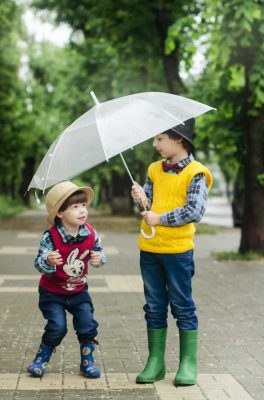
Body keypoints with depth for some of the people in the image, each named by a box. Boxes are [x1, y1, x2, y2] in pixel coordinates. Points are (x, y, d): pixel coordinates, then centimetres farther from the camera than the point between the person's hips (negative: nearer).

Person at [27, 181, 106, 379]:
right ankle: (41, 360, 12)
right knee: (57, 327, -12)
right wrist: (48, 261, -48)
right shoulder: (50, 237, -24)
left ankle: (87, 361, 15)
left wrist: (99, 258, -21)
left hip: (79, 290, 4)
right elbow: (39, 264, -26)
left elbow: (99, 252, 3)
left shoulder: (91, 234, -11)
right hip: (52, 292, -4)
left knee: (88, 324, -5)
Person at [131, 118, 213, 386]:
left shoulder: (195, 173, -7)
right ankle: (155, 362, 17)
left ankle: (188, 364, 12)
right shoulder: (155, 170, 11)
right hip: (149, 249, 6)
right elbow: (148, 207, 13)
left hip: (178, 249, -5)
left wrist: (160, 219, -12)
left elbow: (194, 212, -15)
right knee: (154, 308, 10)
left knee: (183, 306, 3)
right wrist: (141, 200, -10)